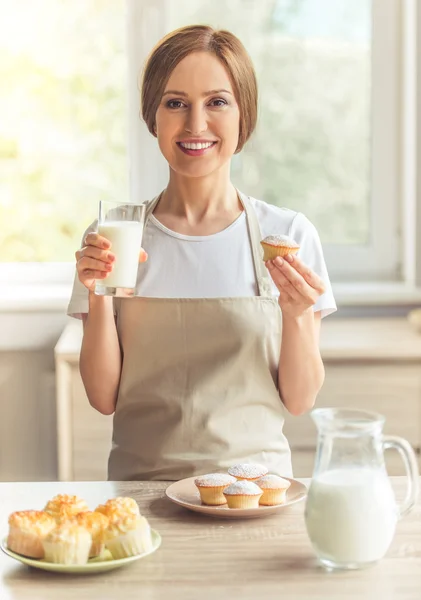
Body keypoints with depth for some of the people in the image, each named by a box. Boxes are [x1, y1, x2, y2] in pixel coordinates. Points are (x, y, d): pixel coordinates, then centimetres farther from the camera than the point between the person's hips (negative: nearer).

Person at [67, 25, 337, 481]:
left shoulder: (289, 235, 0)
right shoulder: (112, 237, 2)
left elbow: (299, 401, 2)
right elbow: (104, 398, 2)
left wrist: (297, 315, -14)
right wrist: (98, 297, -11)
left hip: (254, 476, 0)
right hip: (142, 480, 0)